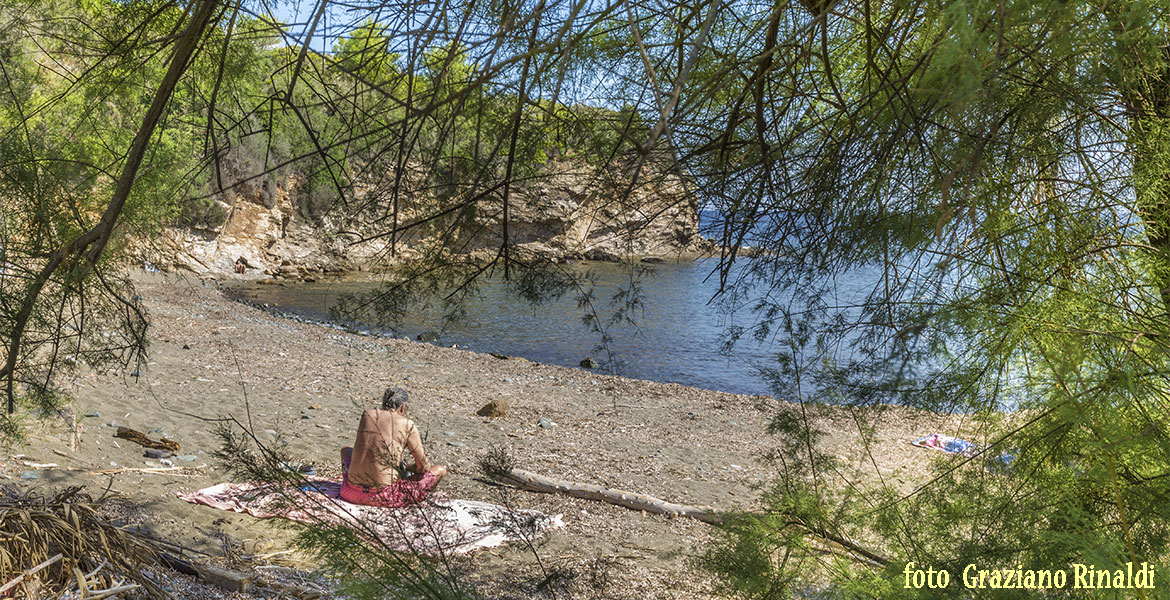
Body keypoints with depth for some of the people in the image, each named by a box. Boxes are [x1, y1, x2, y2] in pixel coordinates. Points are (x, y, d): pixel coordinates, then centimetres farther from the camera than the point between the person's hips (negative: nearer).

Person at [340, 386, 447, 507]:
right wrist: (407, 469, 23)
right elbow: (423, 467, 0)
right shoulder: (407, 425, -5)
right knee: (440, 470, 6)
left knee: (346, 451, 37)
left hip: (354, 490, 4)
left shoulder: (367, 414, 7)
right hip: (383, 495, -4)